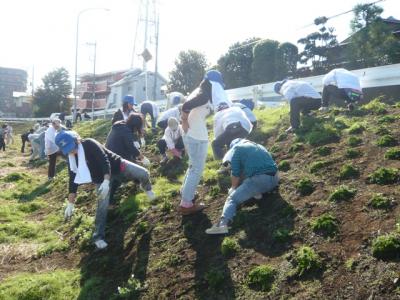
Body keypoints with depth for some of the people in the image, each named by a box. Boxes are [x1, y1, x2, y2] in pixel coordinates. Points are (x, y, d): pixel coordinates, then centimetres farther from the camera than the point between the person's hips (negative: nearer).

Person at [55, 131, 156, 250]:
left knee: (143, 173, -10)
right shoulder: (71, 159, -12)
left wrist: (106, 181, -48)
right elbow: (73, 180, -6)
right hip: (100, 178, 3)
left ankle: (147, 188, 28)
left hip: (115, 165, -3)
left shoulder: (90, 144, -29)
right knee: (102, 205, -7)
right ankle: (98, 236, 3)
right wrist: (70, 204, -7)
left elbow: (105, 160, -35)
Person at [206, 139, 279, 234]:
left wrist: (233, 188, 23)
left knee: (232, 199, -5)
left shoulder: (236, 148, 10)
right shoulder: (259, 146, 30)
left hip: (259, 180, -7)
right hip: (275, 179, 7)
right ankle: (257, 191, 8)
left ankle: (222, 224, -28)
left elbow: (235, 174, 5)